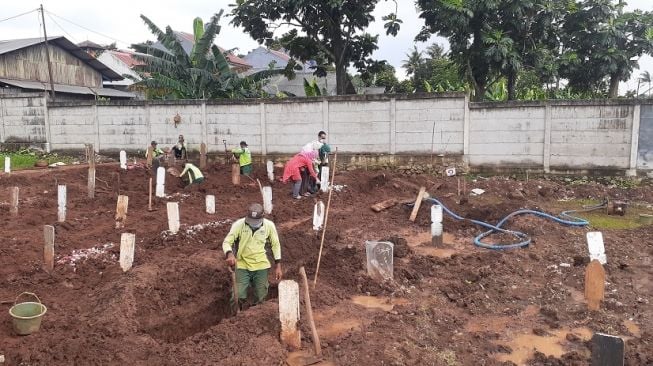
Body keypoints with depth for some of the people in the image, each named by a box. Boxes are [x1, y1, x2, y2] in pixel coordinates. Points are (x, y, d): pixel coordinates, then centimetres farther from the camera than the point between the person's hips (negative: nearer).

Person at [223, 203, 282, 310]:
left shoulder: (269, 225, -10)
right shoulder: (239, 224, -15)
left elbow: (275, 245, 2)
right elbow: (226, 242, -13)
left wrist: (278, 266, 0)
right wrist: (230, 254, -34)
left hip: (260, 265, 1)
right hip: (242, 265, -1)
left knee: (261, 299, 6)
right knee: (239, 297, -5)